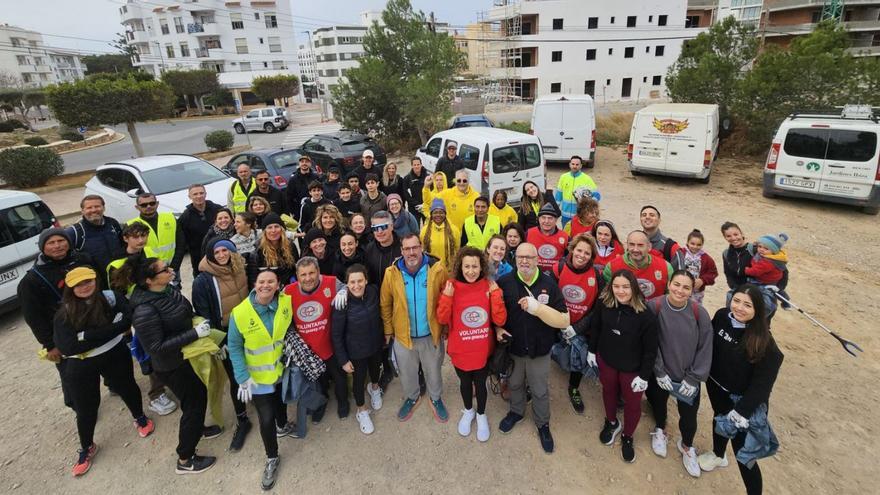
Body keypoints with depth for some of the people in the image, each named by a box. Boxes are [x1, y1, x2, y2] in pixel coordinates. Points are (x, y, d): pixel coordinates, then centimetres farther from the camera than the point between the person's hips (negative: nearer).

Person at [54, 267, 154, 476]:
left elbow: (127, 320, -24)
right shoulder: (64, 314, -9)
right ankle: (87, 448, 38)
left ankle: (140, 418, 49)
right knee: (86, 408, 13)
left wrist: (87, 336, -24)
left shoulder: (111, 297, -11)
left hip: (115, 356, -1)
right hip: (81, 366, 1)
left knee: (126, 388, 21)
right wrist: (109, 330, -25)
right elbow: (67, 347, -19)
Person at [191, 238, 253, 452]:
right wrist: (216, 342, -11)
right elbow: (204, 315, -9)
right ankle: (242, 421, 23)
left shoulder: (241, 269, -3)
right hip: (225, 335, -3)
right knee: (236, 378, 6)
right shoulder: (203, 281, -14)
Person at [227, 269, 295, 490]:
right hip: (259, 376, -3)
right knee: (266, 419, 1)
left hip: (283, 369, 3)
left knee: (280, 400, 28)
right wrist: (243, 377, -17)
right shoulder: (240, 313, -24)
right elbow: (235, 347, -14)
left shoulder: (286, 303, -16)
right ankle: (272, 459, 26)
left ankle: (282, 426, 60)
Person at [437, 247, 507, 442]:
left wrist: (496, 294, -22)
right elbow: (442, 319, -13)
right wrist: (447, 295, -26)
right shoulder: (452, 286, -13)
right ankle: (468, 411, 51)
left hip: (483, 350, 0)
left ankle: (481, 415, 47)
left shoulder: (489, 287, -11)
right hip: (459, 350, 0)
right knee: (465, 382, 22)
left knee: (480, 384, 19)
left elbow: (500, 320, -14)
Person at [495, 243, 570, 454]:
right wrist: (497, 329, -14)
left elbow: (565, 321, -17)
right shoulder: (504, 282, -12)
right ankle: (516, 412, 52)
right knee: (514, 384, 24)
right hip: (512, 347, 1)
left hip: (540, 350, -1)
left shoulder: (549, 284, -16)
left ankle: (543, 424, 42)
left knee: (540, 391, 17)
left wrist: (538, 308, -30)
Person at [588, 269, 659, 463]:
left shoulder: (646, 315, -28)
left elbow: (650, 349, -18)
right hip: (606, 360, 3)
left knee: (632, 402, 16)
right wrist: (592, 350, 7)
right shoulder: (604, 304, -18)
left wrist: (644, 375, -13)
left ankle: (627, 437, 43)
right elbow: (594, 327, 0)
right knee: (608, 392, 25)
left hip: (633, 368, -3)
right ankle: (611, 423, 54)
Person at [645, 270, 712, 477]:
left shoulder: (699, 313, -16)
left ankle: (686, 446, 43)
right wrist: (659, 372, -13)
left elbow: (705, 348, -8)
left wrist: (693, 378, -9)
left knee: (689, 415, 11)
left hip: (688, 377, 0)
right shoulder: (654, 307, -19)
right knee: (658, 404, 23)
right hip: (659, 375, 0)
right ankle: (660, 430, 56)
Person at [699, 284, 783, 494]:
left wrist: (743, 409, -24)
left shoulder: (763, 341, -28)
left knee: (742, 451, 1)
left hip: (742, 399, -6)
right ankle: (718, 455, 59)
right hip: (716, 386, 6)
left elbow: (763, 382, -23)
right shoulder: (721, 316, -15)